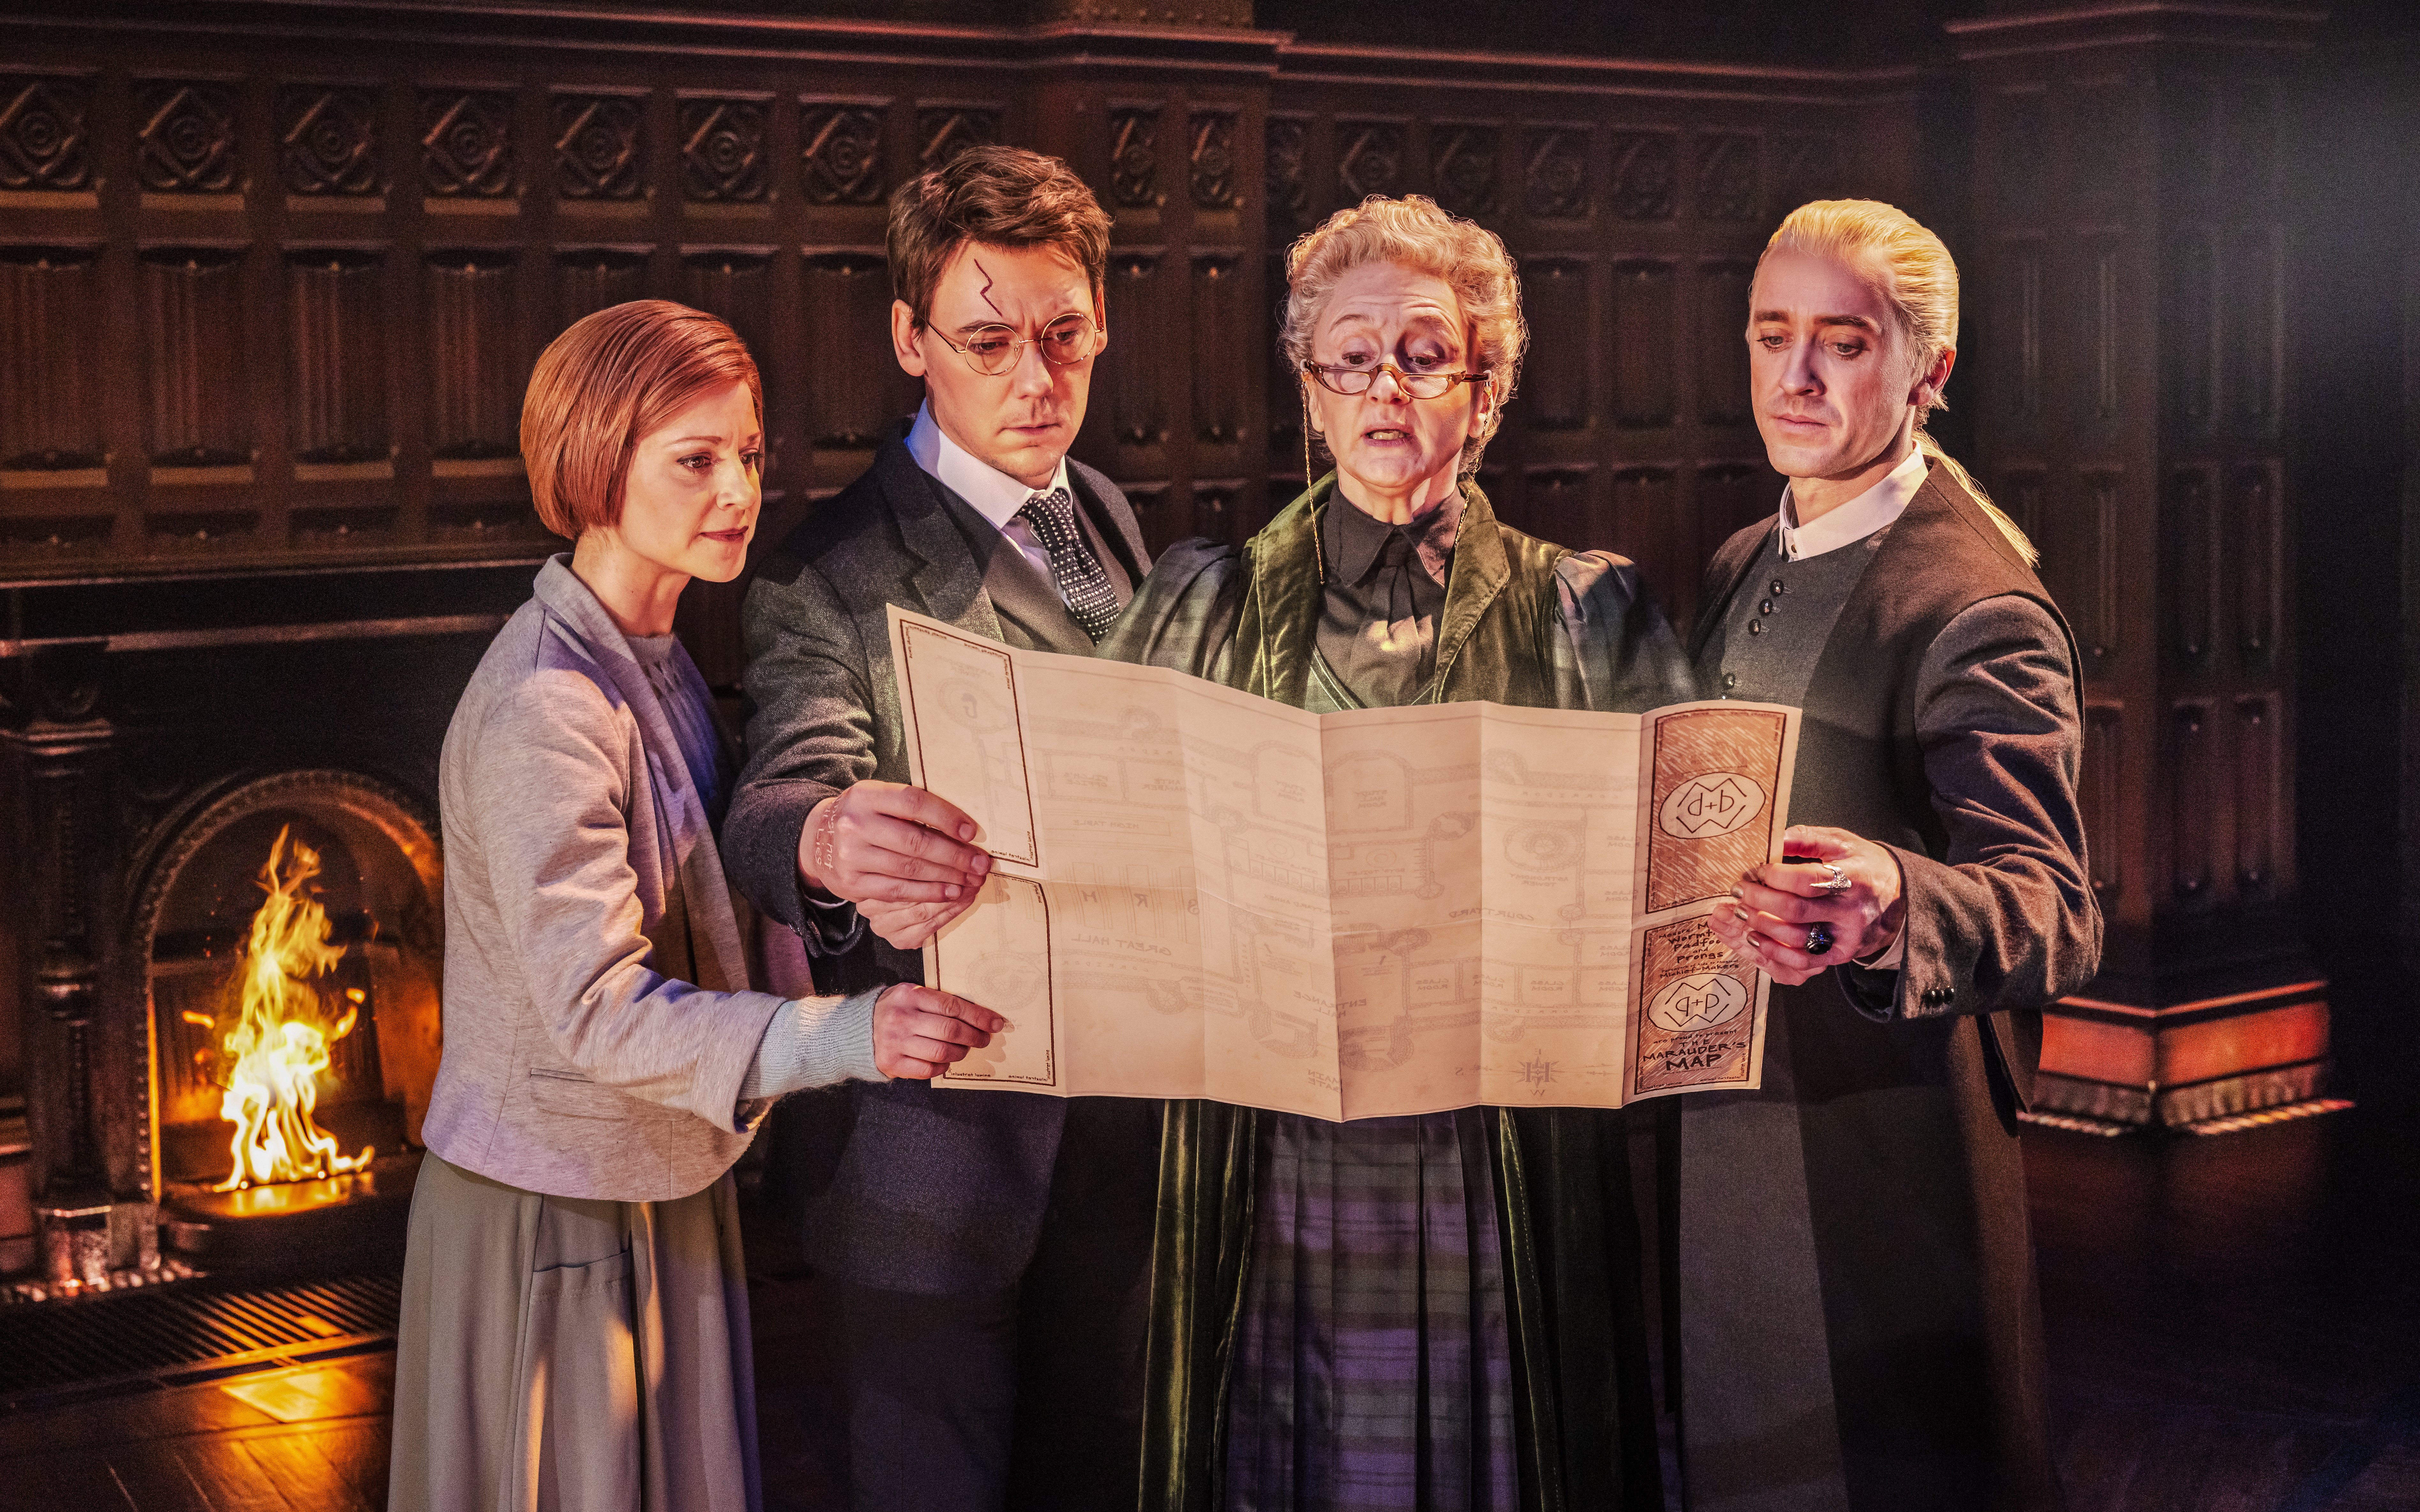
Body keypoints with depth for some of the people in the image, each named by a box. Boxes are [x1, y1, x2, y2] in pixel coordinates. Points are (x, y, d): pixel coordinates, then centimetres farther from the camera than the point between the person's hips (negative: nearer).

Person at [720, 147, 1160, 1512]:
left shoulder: (1107, 518, 10)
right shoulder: (835, 578, -12)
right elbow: (779, 798, -25)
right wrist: (826, 840, -50)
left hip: (1117, 1125, 6)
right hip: (943, 1138, -6)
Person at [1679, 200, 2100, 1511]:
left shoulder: (1976, 609, -16)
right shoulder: (1743, 568, 10)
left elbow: (2052, 912, -27)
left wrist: (1893, 904, -46)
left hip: (1880, 1151, -8)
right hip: (1723, 1125, 8)